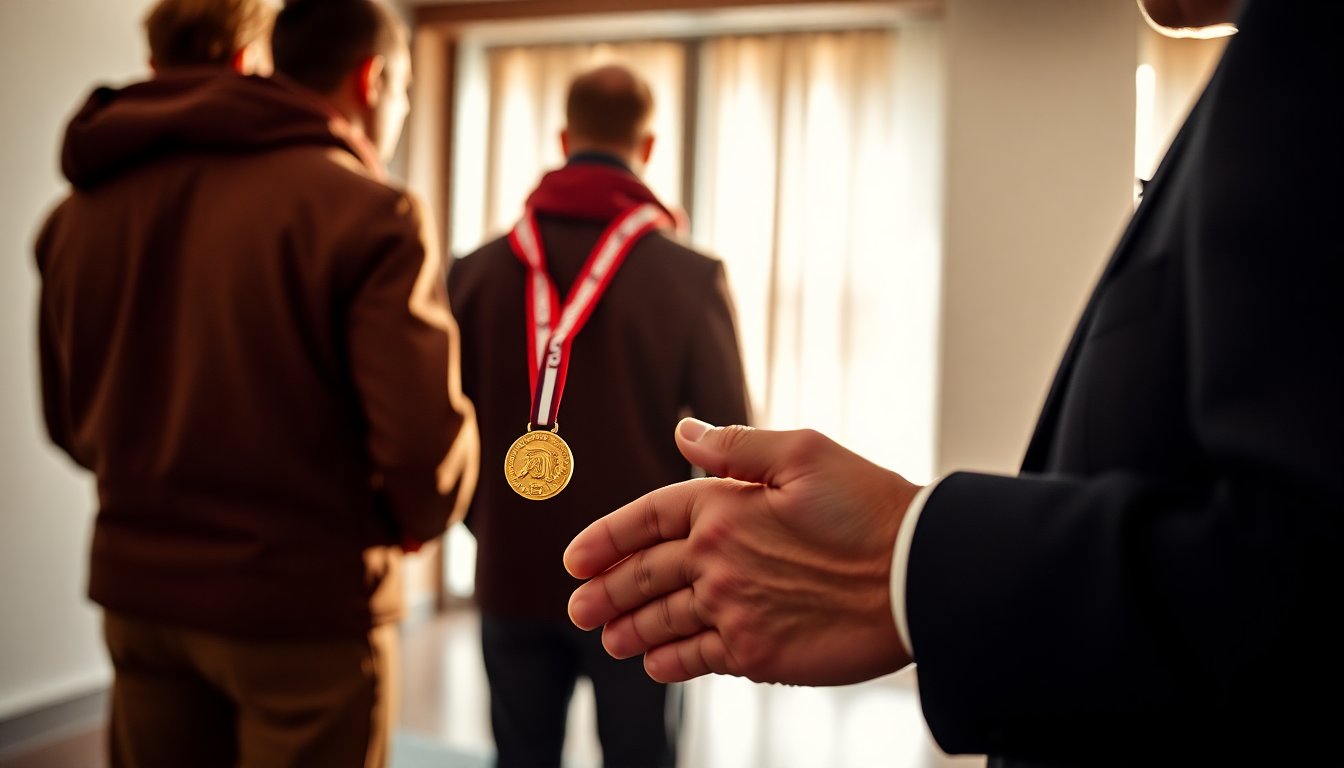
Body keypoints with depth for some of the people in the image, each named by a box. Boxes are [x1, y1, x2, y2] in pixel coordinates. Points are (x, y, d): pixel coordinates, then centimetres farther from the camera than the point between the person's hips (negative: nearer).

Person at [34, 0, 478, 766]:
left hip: (136, 589, 6)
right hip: (303, 605, -5)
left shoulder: (89, 202, 4)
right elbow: (426, 441, -23)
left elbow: (73, 421, 10)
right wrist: (406, 528, -1)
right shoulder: (364, 213, -16)